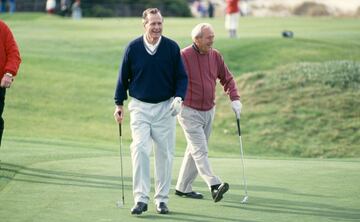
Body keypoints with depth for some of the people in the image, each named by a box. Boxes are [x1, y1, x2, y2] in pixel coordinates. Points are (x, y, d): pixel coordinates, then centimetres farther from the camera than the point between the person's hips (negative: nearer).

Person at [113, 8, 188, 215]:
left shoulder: (172, 47, -2)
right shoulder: (133, 48, -2)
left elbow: (182, 77, 4)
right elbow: (123, 77, 8)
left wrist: (179, 98, -12)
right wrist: (119, 104, 6)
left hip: (165, 108, 1)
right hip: (140, 107, -1)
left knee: (165, 154, 4)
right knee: (140, 150, -14)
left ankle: (162, 199, 13)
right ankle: (141, 199, -13)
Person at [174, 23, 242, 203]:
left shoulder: (215, 56, 4)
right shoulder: (184, 56, -13)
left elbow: (227, 78, 11)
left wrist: (234, 98, -2)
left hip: (208, 111, 6)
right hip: (189, 111, -6)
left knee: (194, 151, 12)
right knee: (200, 150, -14)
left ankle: (183, 187, 20)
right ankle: (214, 186, -25)